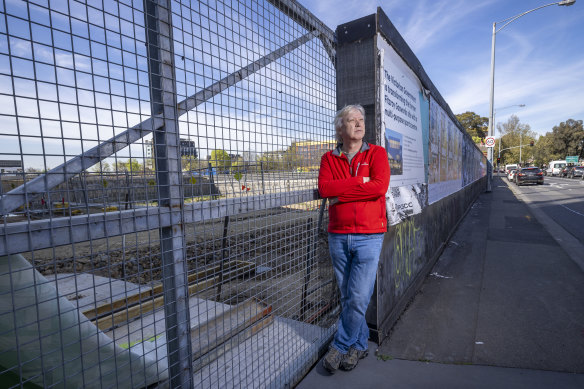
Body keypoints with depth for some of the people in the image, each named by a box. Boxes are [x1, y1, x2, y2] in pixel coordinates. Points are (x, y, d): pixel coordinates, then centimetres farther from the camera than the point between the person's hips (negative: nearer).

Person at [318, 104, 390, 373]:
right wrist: (360, 182, -13)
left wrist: (341, 193, -12)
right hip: (338, 236, 3)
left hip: (368, 236, -2)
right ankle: (359, 345, 33)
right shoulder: (329, 159, 7)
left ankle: (340, 346, 20)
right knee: (346, 296, 13)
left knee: (358, 298, -3)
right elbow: (324, 188, -10)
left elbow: (380, 186, -16)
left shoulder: (377, 154, 2)